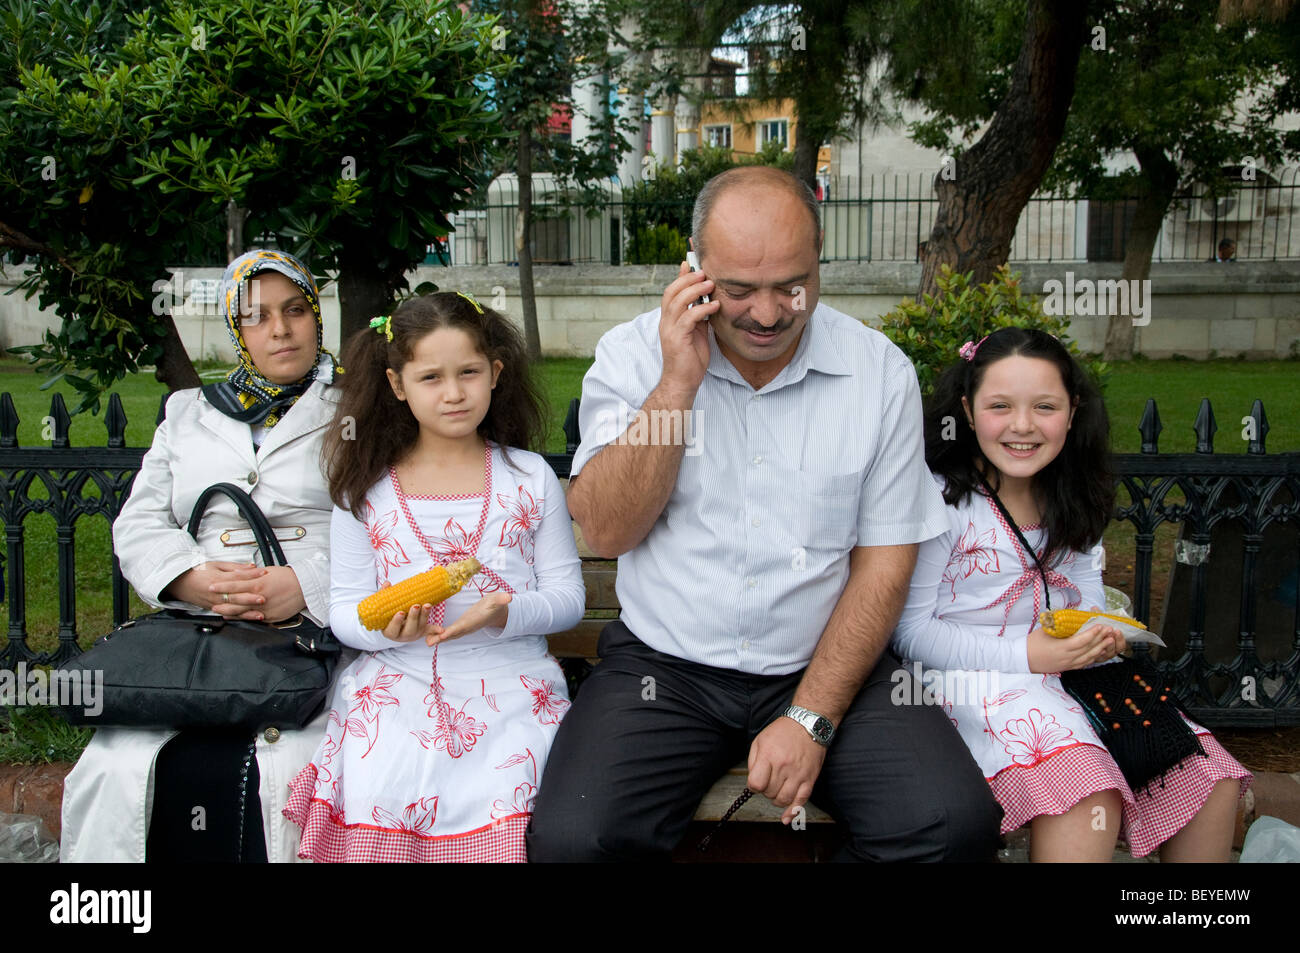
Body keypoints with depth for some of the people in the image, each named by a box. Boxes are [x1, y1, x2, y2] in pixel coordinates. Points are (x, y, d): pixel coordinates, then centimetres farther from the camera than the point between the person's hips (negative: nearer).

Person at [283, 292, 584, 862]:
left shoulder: (529, 478, 7)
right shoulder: (365, 489, 8)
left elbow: (567, 595, 6)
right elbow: (345, 608, 8)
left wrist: (504, 615, -14)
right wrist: (387, 627, -14)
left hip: (509, 676, 0)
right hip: (397, 682, 1)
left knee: (500, 799, -24)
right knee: (379, 797, -24)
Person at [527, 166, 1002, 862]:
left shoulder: (880, 373, -2)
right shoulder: (632, 355, -2)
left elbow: (883, 564, -1)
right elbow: (606, 531, -10)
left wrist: (811, 718, -11)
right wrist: (678, 381, -18)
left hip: (825, 666, 1)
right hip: (664, 668, 0)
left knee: (957, 824, -22)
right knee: (572, 839, -24)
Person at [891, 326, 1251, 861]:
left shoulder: (1074, 502, 11)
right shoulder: (942, 500, -10)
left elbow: (1087, 598, 17)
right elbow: (911, 630, -11)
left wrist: (1099, 636, -7)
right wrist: (1025, 654, -19)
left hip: (1069, 673, 7)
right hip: (975, 679, -7)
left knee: (1210, 779, -8)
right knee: (1087, 797, -34)